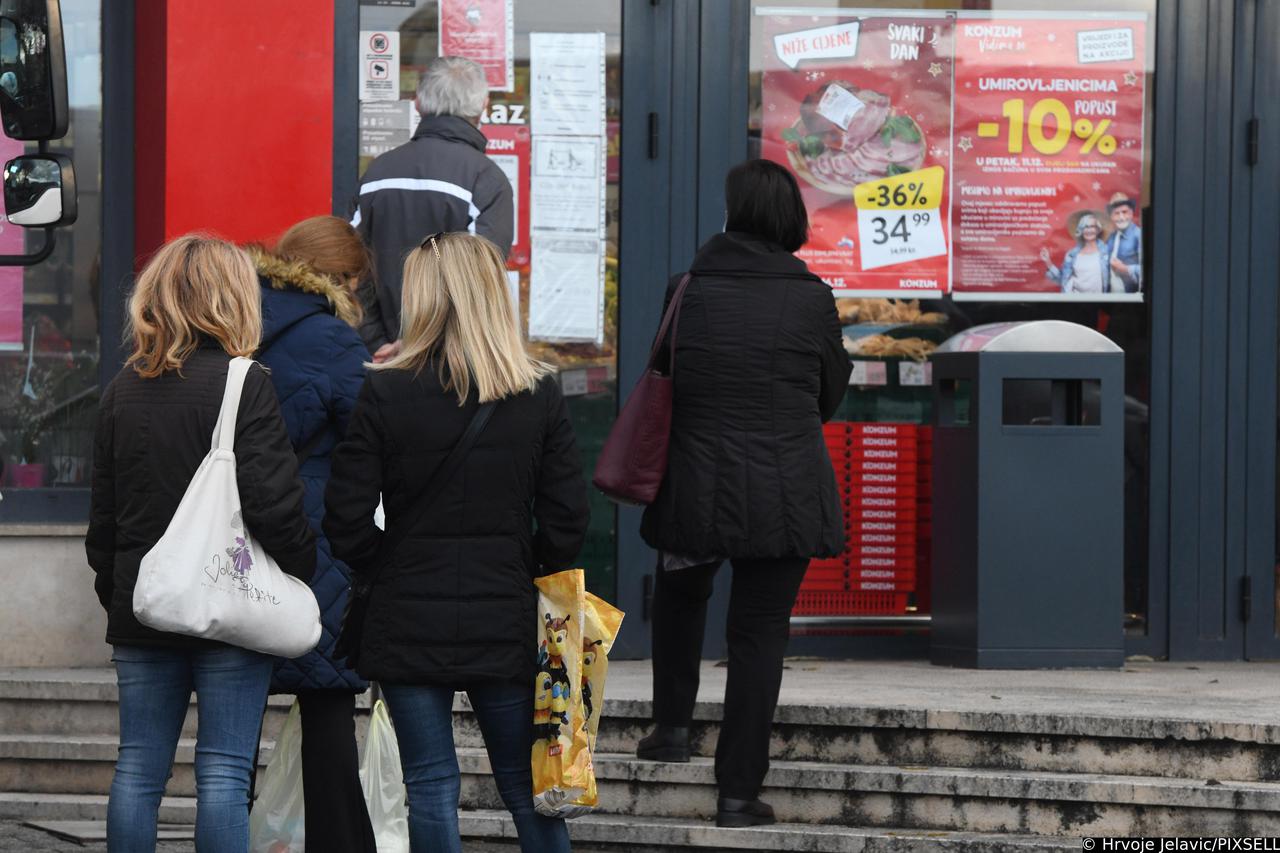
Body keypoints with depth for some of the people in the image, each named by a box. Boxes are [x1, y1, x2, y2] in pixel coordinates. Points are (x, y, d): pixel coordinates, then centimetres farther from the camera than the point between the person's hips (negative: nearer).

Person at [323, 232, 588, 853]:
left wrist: (388, 571, 8)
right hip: (505, 625, 2)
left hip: (409, 622, -2)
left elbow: (347, 522, -9)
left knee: (430, 784, 6)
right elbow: (566, 522, -2)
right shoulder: (539, 395, -3)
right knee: (525, 785, 13)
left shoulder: (384, 393, -9)